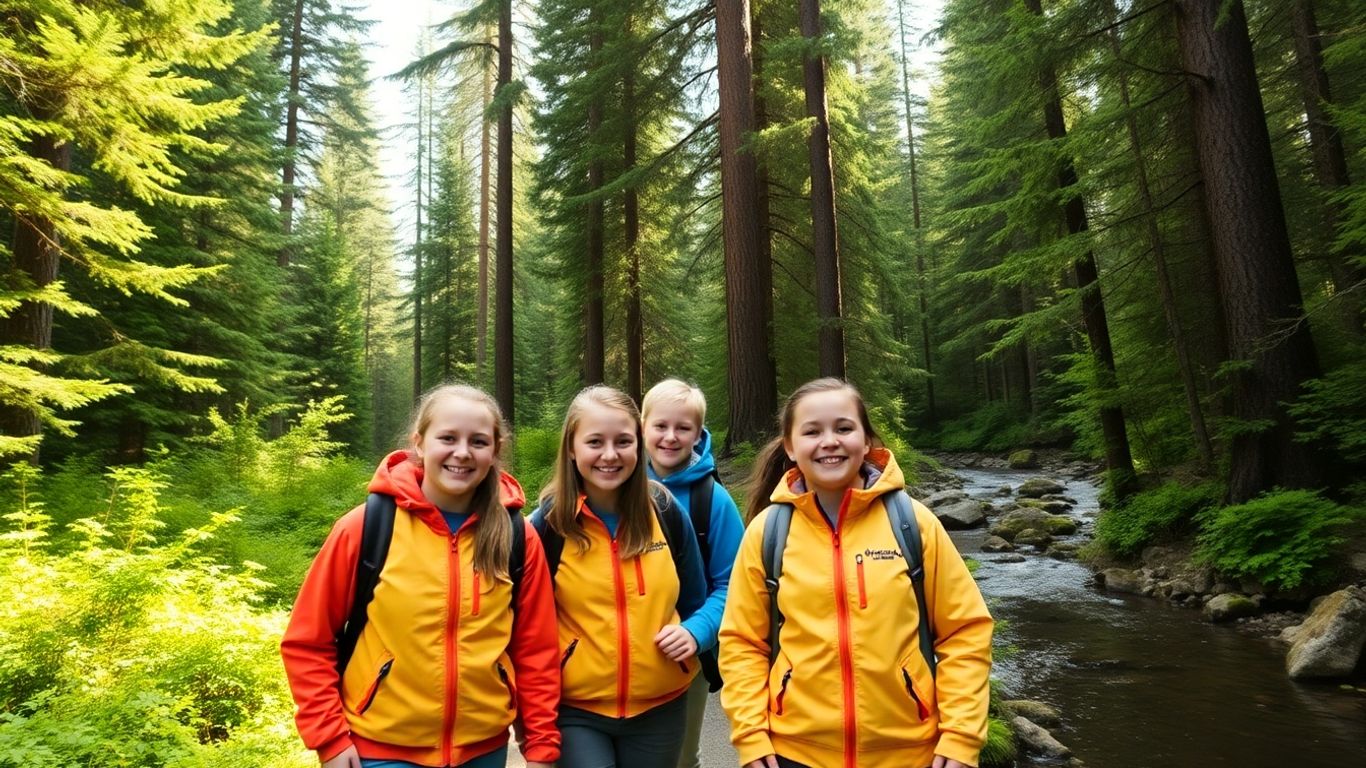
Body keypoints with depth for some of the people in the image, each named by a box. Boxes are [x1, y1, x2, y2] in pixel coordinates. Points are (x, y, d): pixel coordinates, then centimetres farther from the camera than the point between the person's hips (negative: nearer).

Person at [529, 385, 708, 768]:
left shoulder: (666, 512, -4)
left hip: (659, 707, 3)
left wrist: (693, 632, -11)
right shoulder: (547, 523, -11)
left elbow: (695, 598, 9)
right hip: (576, 709, -2)